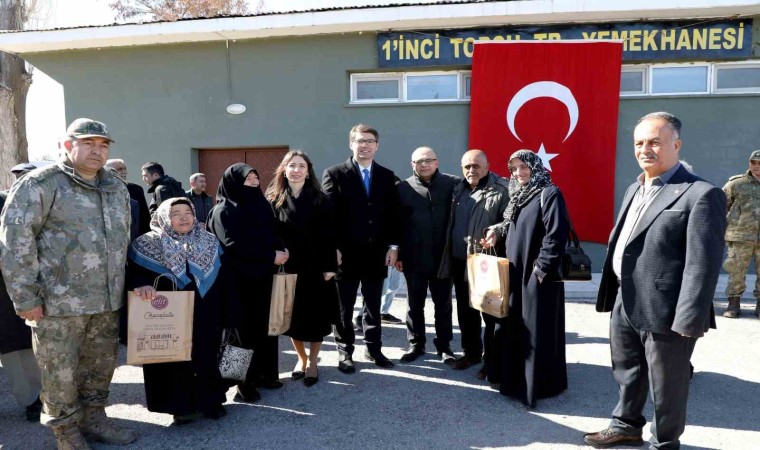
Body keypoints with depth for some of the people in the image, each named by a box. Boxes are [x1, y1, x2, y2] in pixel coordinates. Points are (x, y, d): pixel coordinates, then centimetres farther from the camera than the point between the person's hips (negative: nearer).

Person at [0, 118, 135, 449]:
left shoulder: (117, 188, 12)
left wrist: (123, 285, 19)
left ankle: (93, 417, 35)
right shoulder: (41, 185, -8)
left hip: (106, 301, 6)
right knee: (60, 372, 7)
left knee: (102, 364, 16)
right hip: (59, 301, -6)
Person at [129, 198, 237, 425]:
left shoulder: (210, 242, 5)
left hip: (206, 318, 3)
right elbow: (135, 272, -12)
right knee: (176, 358, 5)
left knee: (207, 356, 12)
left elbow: (223, 281, 5)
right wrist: (141, 285, -36)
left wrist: (229, 315, 2)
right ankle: (181, 405, 22)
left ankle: (210, 400, 29)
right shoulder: (150, 245, -1)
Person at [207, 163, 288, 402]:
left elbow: (273, 237, 12)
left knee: (264, 326, 8)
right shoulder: (223, 211, -6)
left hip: (262, 277, 6)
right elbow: (235, 245, -18)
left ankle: (264, 373, 20)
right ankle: (244, 381, 9)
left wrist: (280, 252, -10)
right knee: (244, 330, -1)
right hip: (238, 280, -6)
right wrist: (271, 256, -17)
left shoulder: (260, 206, 13)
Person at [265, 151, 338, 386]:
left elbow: (328, 235, -4)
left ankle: (312, 362, 21)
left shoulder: (319, 199, -1)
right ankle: (301, 358, 29)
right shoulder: (274, 199, 3)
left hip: (315, 266, -1)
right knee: (291, 316, 10)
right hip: (287, 267, 1)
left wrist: (330, 266, -10)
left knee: (316, 316, 5)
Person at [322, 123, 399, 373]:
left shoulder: (387, 176, 8)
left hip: (377, 253, 3)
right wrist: (333, 249, -12)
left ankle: (374, 348, 26)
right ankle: (345, 352, 22)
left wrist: (393, 246, 0)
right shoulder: (334, 174, -2)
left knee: (373, 306, 13)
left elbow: (392, 213, 8)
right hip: (347, 254, -3)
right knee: (343, 308, 8)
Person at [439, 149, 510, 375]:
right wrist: (448, 257, 11)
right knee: (465, 311, 17)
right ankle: (471, 352, 32)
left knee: (490, 312, 4)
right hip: (459, 261, 7)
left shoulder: (501, 190, -10)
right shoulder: (458, 189, 12)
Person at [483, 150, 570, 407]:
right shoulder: (518, 195, 13)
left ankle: (538, 385, 11)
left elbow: (556, 234, -19)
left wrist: (542, 268, -20)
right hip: (515, 273, 9)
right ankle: (513, 377, 29)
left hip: (537, 275, -8)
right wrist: (498, 231, 4)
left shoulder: (549, 194, -12)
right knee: (512, 328, 15)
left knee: (537, 332, 0)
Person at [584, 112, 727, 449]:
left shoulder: (701, 194, -14)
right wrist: (612, 295, 15)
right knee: (626, 373, 24)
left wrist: (688, 321, -21)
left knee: (665, 387, 11)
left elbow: (703, 263, -19)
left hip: (664, 311, -8)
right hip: (624, 304, 8)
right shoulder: (635, 189, 12)